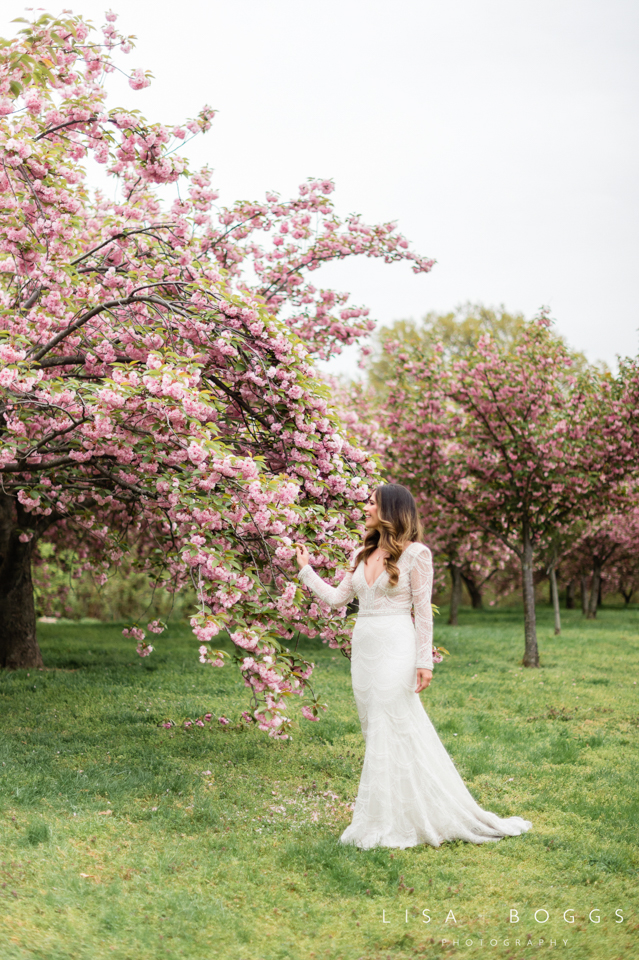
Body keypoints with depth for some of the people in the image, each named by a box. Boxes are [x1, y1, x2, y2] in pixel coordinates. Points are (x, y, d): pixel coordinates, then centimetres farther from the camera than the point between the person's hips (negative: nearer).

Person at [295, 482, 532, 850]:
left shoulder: (415, 553, -5)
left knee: (391, 733, -6)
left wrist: (424, 661, -12)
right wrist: (306, 569, 21)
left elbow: (423, 611, -7)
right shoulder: (363, 554, 15)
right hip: (364, 648, 7)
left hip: (395, 647, -7)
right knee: (377, 733, 9)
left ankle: (389, 823, 2)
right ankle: (386, 819, 17)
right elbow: (337, 598, 18)